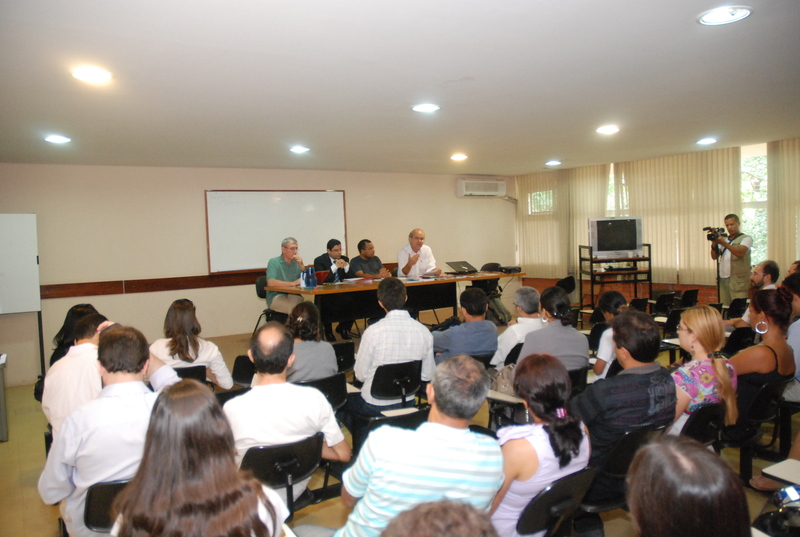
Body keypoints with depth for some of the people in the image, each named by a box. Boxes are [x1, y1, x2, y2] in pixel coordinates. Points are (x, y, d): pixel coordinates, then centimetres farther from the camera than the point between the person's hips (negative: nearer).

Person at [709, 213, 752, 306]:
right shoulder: (724, 239, 20)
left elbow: (740, 253, -15)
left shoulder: (746, 238, 3)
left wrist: (723, 243, -19)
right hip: (723, 279, 5)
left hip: (738, 281, -5)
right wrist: (714, 244, -5)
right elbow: (714, 256, 11)